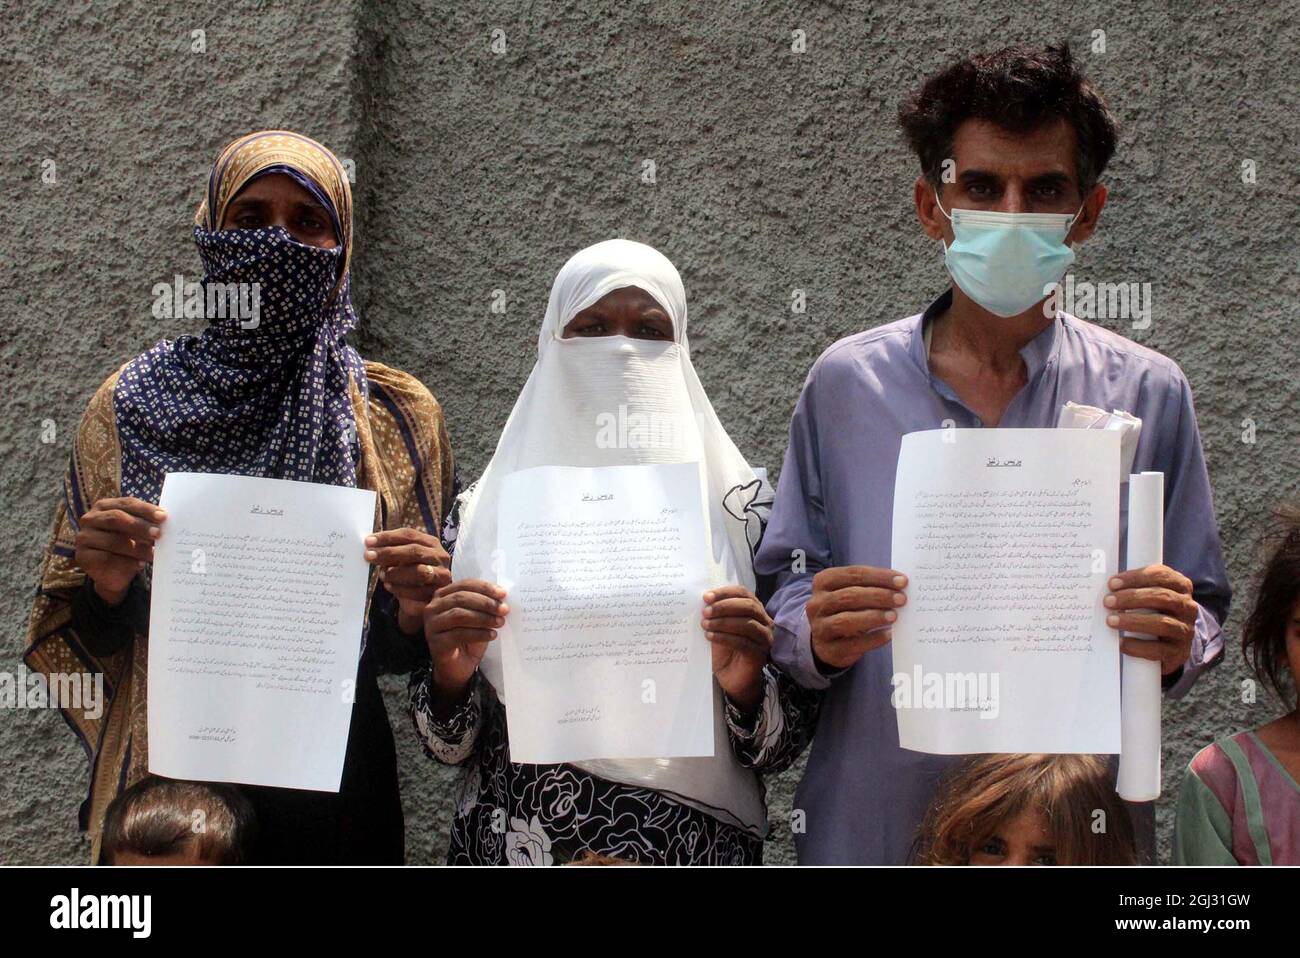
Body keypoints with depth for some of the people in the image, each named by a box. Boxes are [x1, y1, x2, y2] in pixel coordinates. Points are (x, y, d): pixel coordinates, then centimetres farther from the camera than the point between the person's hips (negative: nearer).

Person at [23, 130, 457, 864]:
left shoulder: (400, 416, 1)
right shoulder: (133, 406, 2)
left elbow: (417, 655, 5)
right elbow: (78, 638, 7)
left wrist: (414, 613, -16)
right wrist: (107, 587, -14)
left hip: (334, 782, 0)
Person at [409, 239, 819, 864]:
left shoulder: (739, 506, -5)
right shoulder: (487, 509, -2)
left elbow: (782, 743, -3)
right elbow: (449, 744, 1)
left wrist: (745, 689, -22)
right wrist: (449, 677, -18)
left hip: (689, 850, 0)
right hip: (514, 843, 1)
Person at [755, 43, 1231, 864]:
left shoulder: (1149, 393, 0)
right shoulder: (847, 382, -1)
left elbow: (1205, 619, 4)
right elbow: (784, 591, 2)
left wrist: (1178, 645, -18)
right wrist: (817, 636, -19)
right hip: (872, 821, 0)